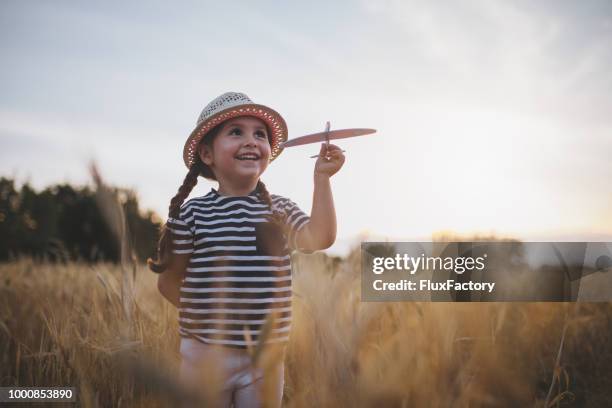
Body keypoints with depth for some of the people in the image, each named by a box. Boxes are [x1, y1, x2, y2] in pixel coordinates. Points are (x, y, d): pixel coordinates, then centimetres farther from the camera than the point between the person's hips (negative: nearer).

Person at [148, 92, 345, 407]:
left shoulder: (281, 211, 3)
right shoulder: (192, 213, -3)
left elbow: (320, 238, -15)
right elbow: (169, 281, 3)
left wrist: (322, 177, -18)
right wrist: (201, 314, -6)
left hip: (266, 357, 2)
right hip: (206, 355, -2)